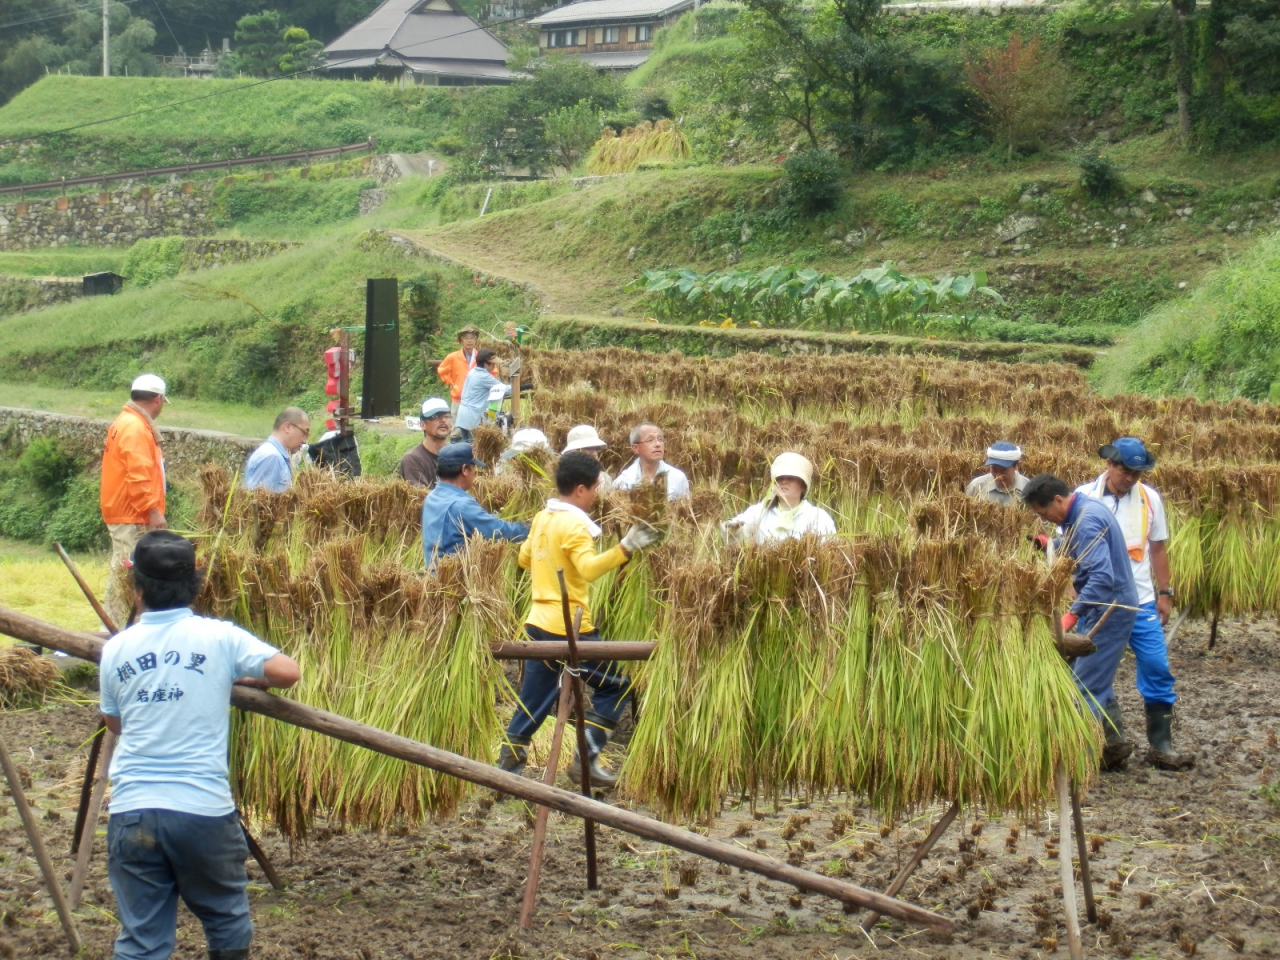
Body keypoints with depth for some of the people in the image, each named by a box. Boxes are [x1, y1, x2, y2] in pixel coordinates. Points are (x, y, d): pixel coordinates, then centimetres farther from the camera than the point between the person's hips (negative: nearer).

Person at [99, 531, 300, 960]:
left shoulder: (116, 649, 5)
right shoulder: (219, 638, -2)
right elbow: (288, 672, -3)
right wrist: (246, 679, 16)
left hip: (131, 812, 2)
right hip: (204, 810, -2)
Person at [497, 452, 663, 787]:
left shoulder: (542, 518, 10)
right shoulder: (573, 525, -15)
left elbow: (524, 558, 24)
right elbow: (589, 567, -31)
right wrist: (625, 547, -39)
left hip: (538, 623, 8)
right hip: (569, 628, -8)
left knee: (533, 700, 13)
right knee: (615, 687, 5)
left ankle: (508, 765, 10)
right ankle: (586, 760, 0)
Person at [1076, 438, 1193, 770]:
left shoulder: (1149, 499, 3)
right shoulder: (1085, 497, -4)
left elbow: (1158, 547, 12)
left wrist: (1165, 593, 8)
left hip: (1141, 602, 2)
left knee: (1157, 668, -2)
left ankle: (1161, 745, 6)